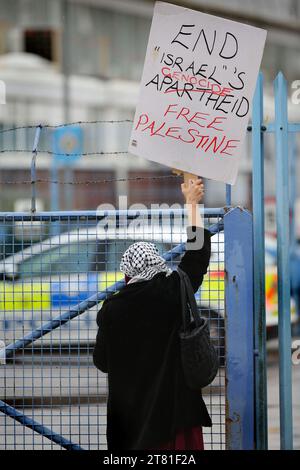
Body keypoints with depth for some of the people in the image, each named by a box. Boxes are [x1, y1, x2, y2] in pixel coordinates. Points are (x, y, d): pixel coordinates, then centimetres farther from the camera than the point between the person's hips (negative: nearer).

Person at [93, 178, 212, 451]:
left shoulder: (112, 310, -5)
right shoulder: (174, 292, -9)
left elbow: (102, 361, 4)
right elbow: (198, 250, 5)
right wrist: (192, 202, 15)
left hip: (131, 411, 1)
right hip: (176, 405, -1)